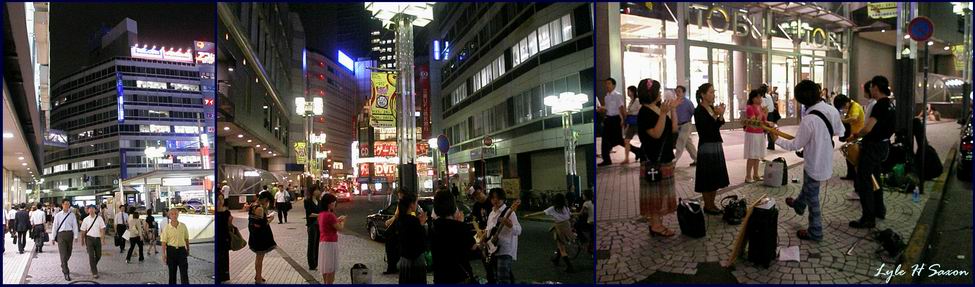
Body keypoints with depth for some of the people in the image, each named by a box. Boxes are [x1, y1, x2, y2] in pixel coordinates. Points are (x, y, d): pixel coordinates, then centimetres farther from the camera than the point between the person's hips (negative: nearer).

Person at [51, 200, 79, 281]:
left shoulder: (72, 215, 4)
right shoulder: (58, 215, 2)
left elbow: (75, 226, 2)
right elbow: (55, 227, 6)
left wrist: (76, 236, -6)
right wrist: (53, 238, 6)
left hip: (70, 234, 2)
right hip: (61, 234, -2)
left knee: (68, 254, 14)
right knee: (63, 254, -7)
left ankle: (63, 266, 41)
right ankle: (66, 273, -6)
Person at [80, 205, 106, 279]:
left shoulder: (99, 218, 1)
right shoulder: (86, 219, 1)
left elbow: (102, 229, -2)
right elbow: (83, 231, 8)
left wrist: (103, 238, -12)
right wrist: (82, 240, 13)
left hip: (97, 238, 2)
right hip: (89, 238, -1)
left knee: (98, 255, 8)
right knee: (91, 255, -6)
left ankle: (91, 265, 38)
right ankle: (94, 273, -2)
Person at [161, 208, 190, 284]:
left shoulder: (183, 226, 1)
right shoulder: (167, 228, -5)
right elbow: (164, 242, -4)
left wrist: (188, 250, 15)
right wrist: (164, 254, -9)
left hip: (182, 250, 1)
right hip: (171, 250, -1)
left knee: (184, 272, -4)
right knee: (172, 272, 9)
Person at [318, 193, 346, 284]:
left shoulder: (321, 214, 6)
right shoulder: (329, 215, -21)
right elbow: (340, 228, -15)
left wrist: (337, 220, 12)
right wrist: (343, 221, 3)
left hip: (322, 242, 9)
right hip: (330, 243, -9)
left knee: (325, 266, 19)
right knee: (331, 268, 0)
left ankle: (325, 282, 28)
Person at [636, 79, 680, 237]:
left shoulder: (659, 108, 10)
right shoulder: (645, 113, -15)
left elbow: (673, 130, 9)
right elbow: (656, 134, -23)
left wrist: (673, 109, 4)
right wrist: (663, 113, -29)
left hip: (665, 157, 9)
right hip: (654, 159, -9)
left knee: (662, 192, 13)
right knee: (655, 191, -3)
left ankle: (658, 221, 21)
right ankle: (655, 225, 4)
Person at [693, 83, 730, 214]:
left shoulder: (712, 108, 8)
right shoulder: (699, 111, -14)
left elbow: (718, 126, 3)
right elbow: (706, 130, -20)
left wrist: (720, 115, -12)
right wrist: (716, 116, -23)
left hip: (717, 145, 8)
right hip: (706, 146, -8)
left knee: (716, 178, 13)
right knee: (708, 178, 1)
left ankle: (712, 204, 24)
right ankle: (707, 206, 13)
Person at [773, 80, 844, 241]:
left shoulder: (809, 120, -31)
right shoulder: (833, 110, -9)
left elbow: (796, 145, -19)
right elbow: (840, 132, 8)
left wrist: (777, 140, -5)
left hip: (815, 164, -7)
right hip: (826, 160, 7)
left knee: (812, 198, 10)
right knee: (807, 186, 33)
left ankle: (815, 233, 24)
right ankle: (799, 205, 58)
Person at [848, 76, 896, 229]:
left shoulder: (880, 105, -22)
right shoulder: (890, 104, 9)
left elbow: (867, 128, -29)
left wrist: (855, 135, -11)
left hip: (873, 147, -10)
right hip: (883, 144, 10)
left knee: (863, 182, -4)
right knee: (874, 178, 24)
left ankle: (868, 218, -1)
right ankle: (879, 210, 36)